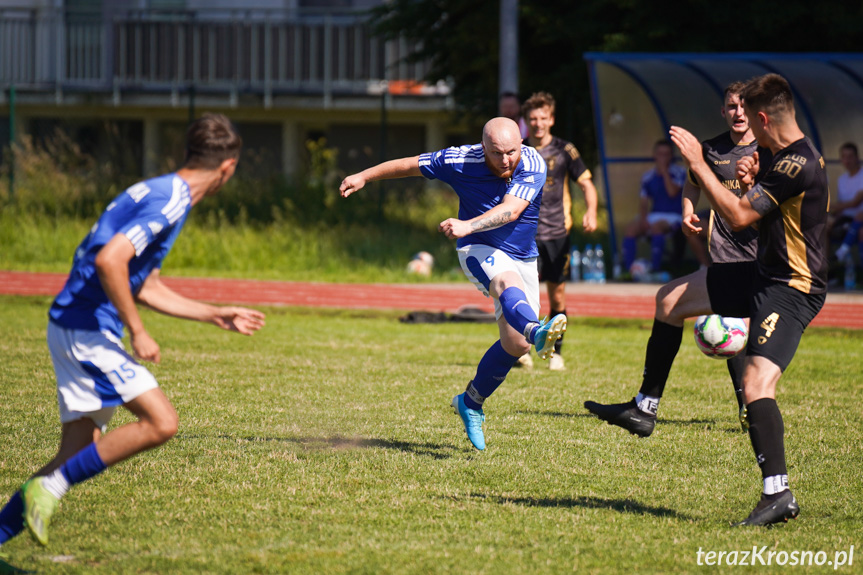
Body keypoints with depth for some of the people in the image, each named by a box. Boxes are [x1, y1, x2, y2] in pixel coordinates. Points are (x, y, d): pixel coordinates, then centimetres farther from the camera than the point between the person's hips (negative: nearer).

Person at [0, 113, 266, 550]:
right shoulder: (170, 202, -15)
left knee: (79, 456, 8)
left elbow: (144, 287, 25)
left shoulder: (163, 194, 17)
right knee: (161, 422, -14)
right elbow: (109, 260, -27)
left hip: (73, 329, 10)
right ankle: (49, 487, -11)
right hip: (87, 329, -10)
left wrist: (216, 316, 30)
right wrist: (137, 333, -20)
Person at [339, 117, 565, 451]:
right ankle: (536, 332, -72)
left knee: (515, 344, 0)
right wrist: (364, 176, 8)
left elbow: (510, 210, -34)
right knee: (508, 283, -37)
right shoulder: (460, 161, -16)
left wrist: (467, 226, -50)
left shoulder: (533, 165, -19)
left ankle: (471, 403, 22)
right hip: (479, 251, -3)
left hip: (523, 258, 3)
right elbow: (411, 165, 1)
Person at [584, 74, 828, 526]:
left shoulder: (797, 164, -24)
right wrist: (750, 185, 1)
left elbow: (739, 216, -26)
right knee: (670, 300, 17)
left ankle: (779, 495, -26)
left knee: (756, 383, -25)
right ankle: (644, 409, 25)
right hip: (765, 275, 11)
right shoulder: (788, 157, 9)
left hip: (792, 289, -11)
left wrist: (699, 166, -20)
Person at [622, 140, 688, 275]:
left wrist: (664, 171, -14)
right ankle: (629, 268, -23)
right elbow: (643, 203, 10)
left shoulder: (679, 172, -3)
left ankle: (655, 268, -35)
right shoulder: (648, 177, 10)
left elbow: (672, 192, -19)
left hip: (673, 216, -5)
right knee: (630, 228, -20)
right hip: (654, 216, 5)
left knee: (656, 226, -36)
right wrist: (643, 219, -9)